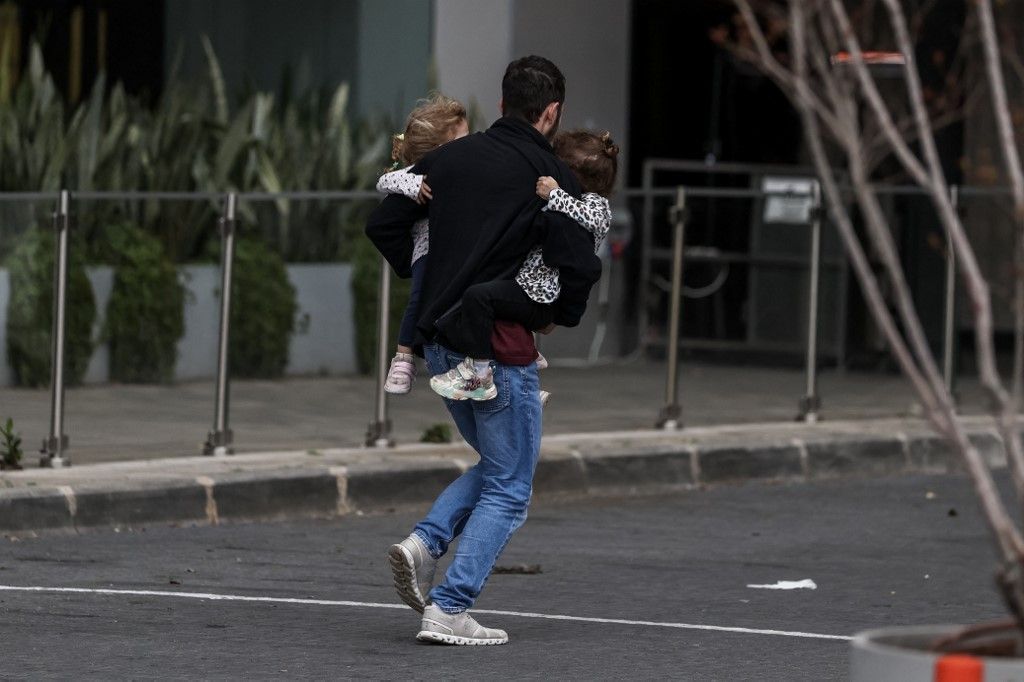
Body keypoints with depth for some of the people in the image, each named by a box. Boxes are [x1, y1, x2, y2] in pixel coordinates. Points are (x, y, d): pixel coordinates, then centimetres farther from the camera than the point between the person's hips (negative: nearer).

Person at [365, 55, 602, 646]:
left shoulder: (449, 158, 10)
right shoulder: (550, 175, -7)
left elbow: (383, 226, 10)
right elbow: (581, 264, -17)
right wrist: (564, 315, 3)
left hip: (439, 342, 7)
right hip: (499, 347, -7)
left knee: (496, 463, 24)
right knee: (509, 489, 4)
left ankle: (425, 543, 3)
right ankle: (449, 610, -6)